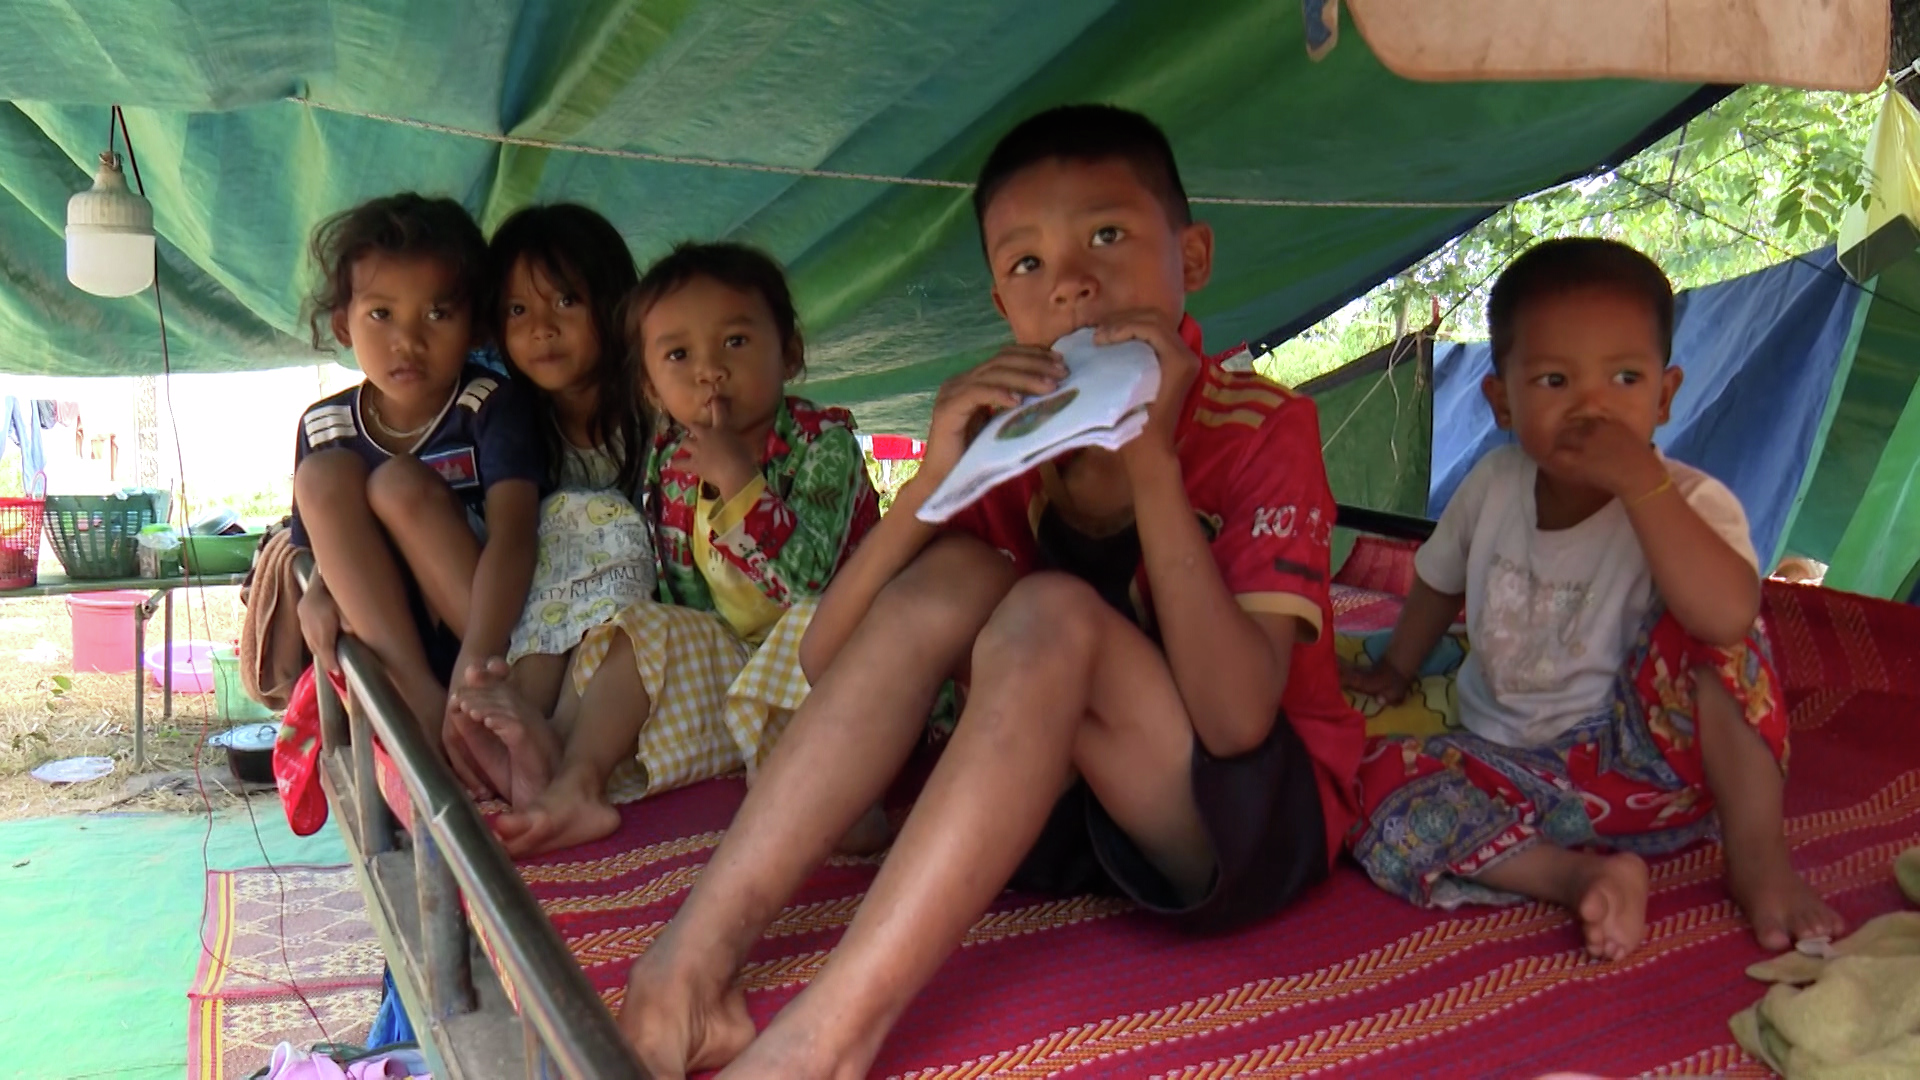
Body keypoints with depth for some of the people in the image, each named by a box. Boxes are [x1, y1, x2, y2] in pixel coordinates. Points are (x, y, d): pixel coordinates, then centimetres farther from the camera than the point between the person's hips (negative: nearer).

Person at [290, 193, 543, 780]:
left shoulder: (492, 406, -9)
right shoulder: (324, 426, 4)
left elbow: (512, 537, -23)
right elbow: (318, 550, 12)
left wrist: (475, 667, -38)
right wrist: (317, 593, -14)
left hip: (490, 633, -4)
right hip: (381, 646, 4)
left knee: (401, 485, -23)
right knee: (326, 475, -14)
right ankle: (421, 700, -27)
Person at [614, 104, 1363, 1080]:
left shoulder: (1262, 428, -14)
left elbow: (1235, 718, -28)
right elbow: (825, 664, -9)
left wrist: (1150, 457, -31)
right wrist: (933, 477, -23)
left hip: (1263, 820, -4)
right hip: (1069, 801, 4)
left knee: (1053, 614, -29)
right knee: (951, 577, -20)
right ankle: (697, 953, -25)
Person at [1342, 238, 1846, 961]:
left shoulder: (1689, 502, -15)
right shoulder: (1493, 486, -2)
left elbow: (1731, 616, -37)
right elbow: (1440, 582, 19)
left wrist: (1641, 482, -37)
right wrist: (1396, 671, 30)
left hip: (1651, 759, -3)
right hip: (1517, 774, 3)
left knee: (1705, 631, -30)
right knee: (1380, 786, -23)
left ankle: (1758, 858, -19)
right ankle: (1584, 875, -27)